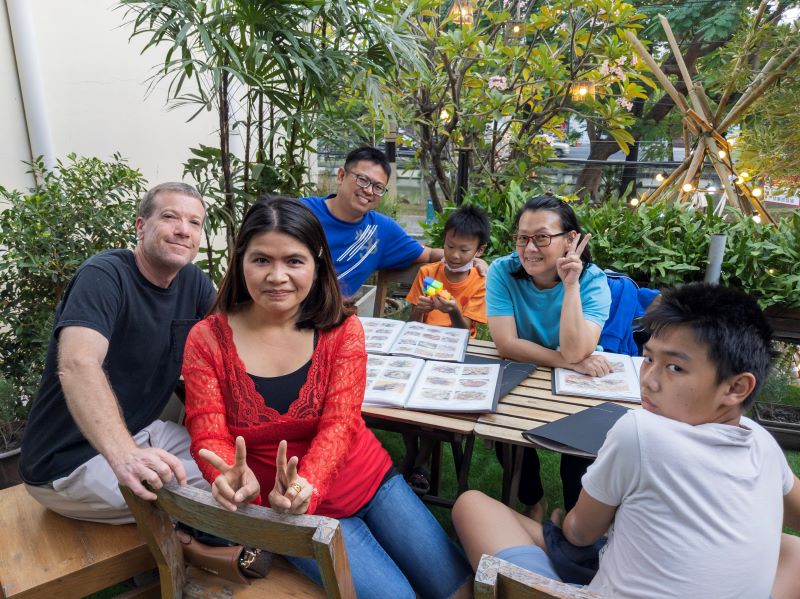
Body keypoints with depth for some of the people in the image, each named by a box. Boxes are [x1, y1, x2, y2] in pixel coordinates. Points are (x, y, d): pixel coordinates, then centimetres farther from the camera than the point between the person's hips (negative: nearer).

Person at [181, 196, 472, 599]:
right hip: (296, 509, -2)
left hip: (371, 481, 2)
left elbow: (339, 424, -15)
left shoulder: (342, 329, -8)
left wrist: (306, 487, -34)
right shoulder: (207, 340, -10)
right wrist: (235, 480, -35)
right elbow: (209, 437, -12)